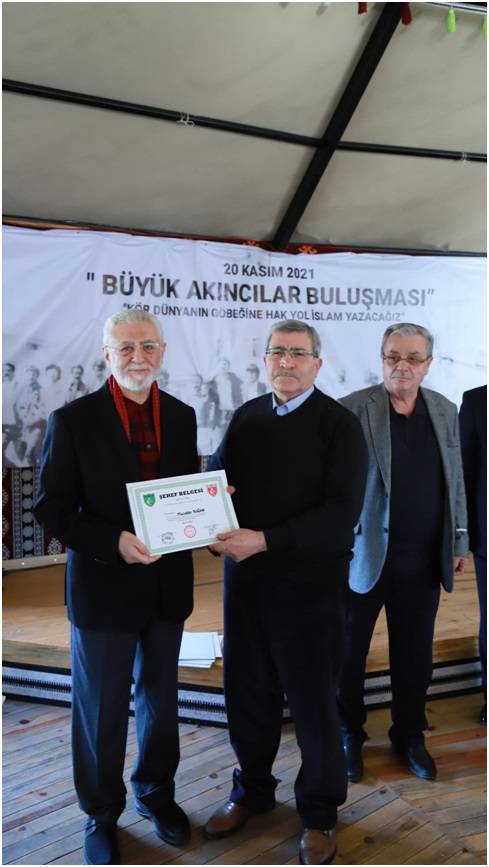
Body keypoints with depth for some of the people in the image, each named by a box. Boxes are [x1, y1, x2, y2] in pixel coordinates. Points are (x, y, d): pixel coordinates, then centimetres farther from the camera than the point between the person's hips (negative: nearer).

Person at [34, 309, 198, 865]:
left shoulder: (182, 416, 2)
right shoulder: (73, 420, -11)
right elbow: (51, 508, -12)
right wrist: (114, 542, -25)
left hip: (168, 584, 4)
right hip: (104, 586, -4)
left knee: (160, 698, 21)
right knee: (102, 709, 11)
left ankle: (156, 792, 44)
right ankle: (101, 814, 35)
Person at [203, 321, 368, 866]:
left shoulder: (338, 424, -7)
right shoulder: (246, 418, 8)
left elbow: (341, 513, -16)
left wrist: (265, 540, -24)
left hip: (309, 581, -4)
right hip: (245, 576, 4)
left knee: (313, 699, 8)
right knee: (247, 691, 14)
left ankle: (319, 812, 30)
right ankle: (252, 790, 38)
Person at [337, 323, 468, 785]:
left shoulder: (445, 411, 6)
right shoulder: (352, 409, -10)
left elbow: (455, 482, 12)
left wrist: (459, 540, 12)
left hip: (423, 558, 4)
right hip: (363, 554, -3)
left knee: (415, 654, 16)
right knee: (348, 651, 11)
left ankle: (409, 735, 36)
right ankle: (349, 735, 32)